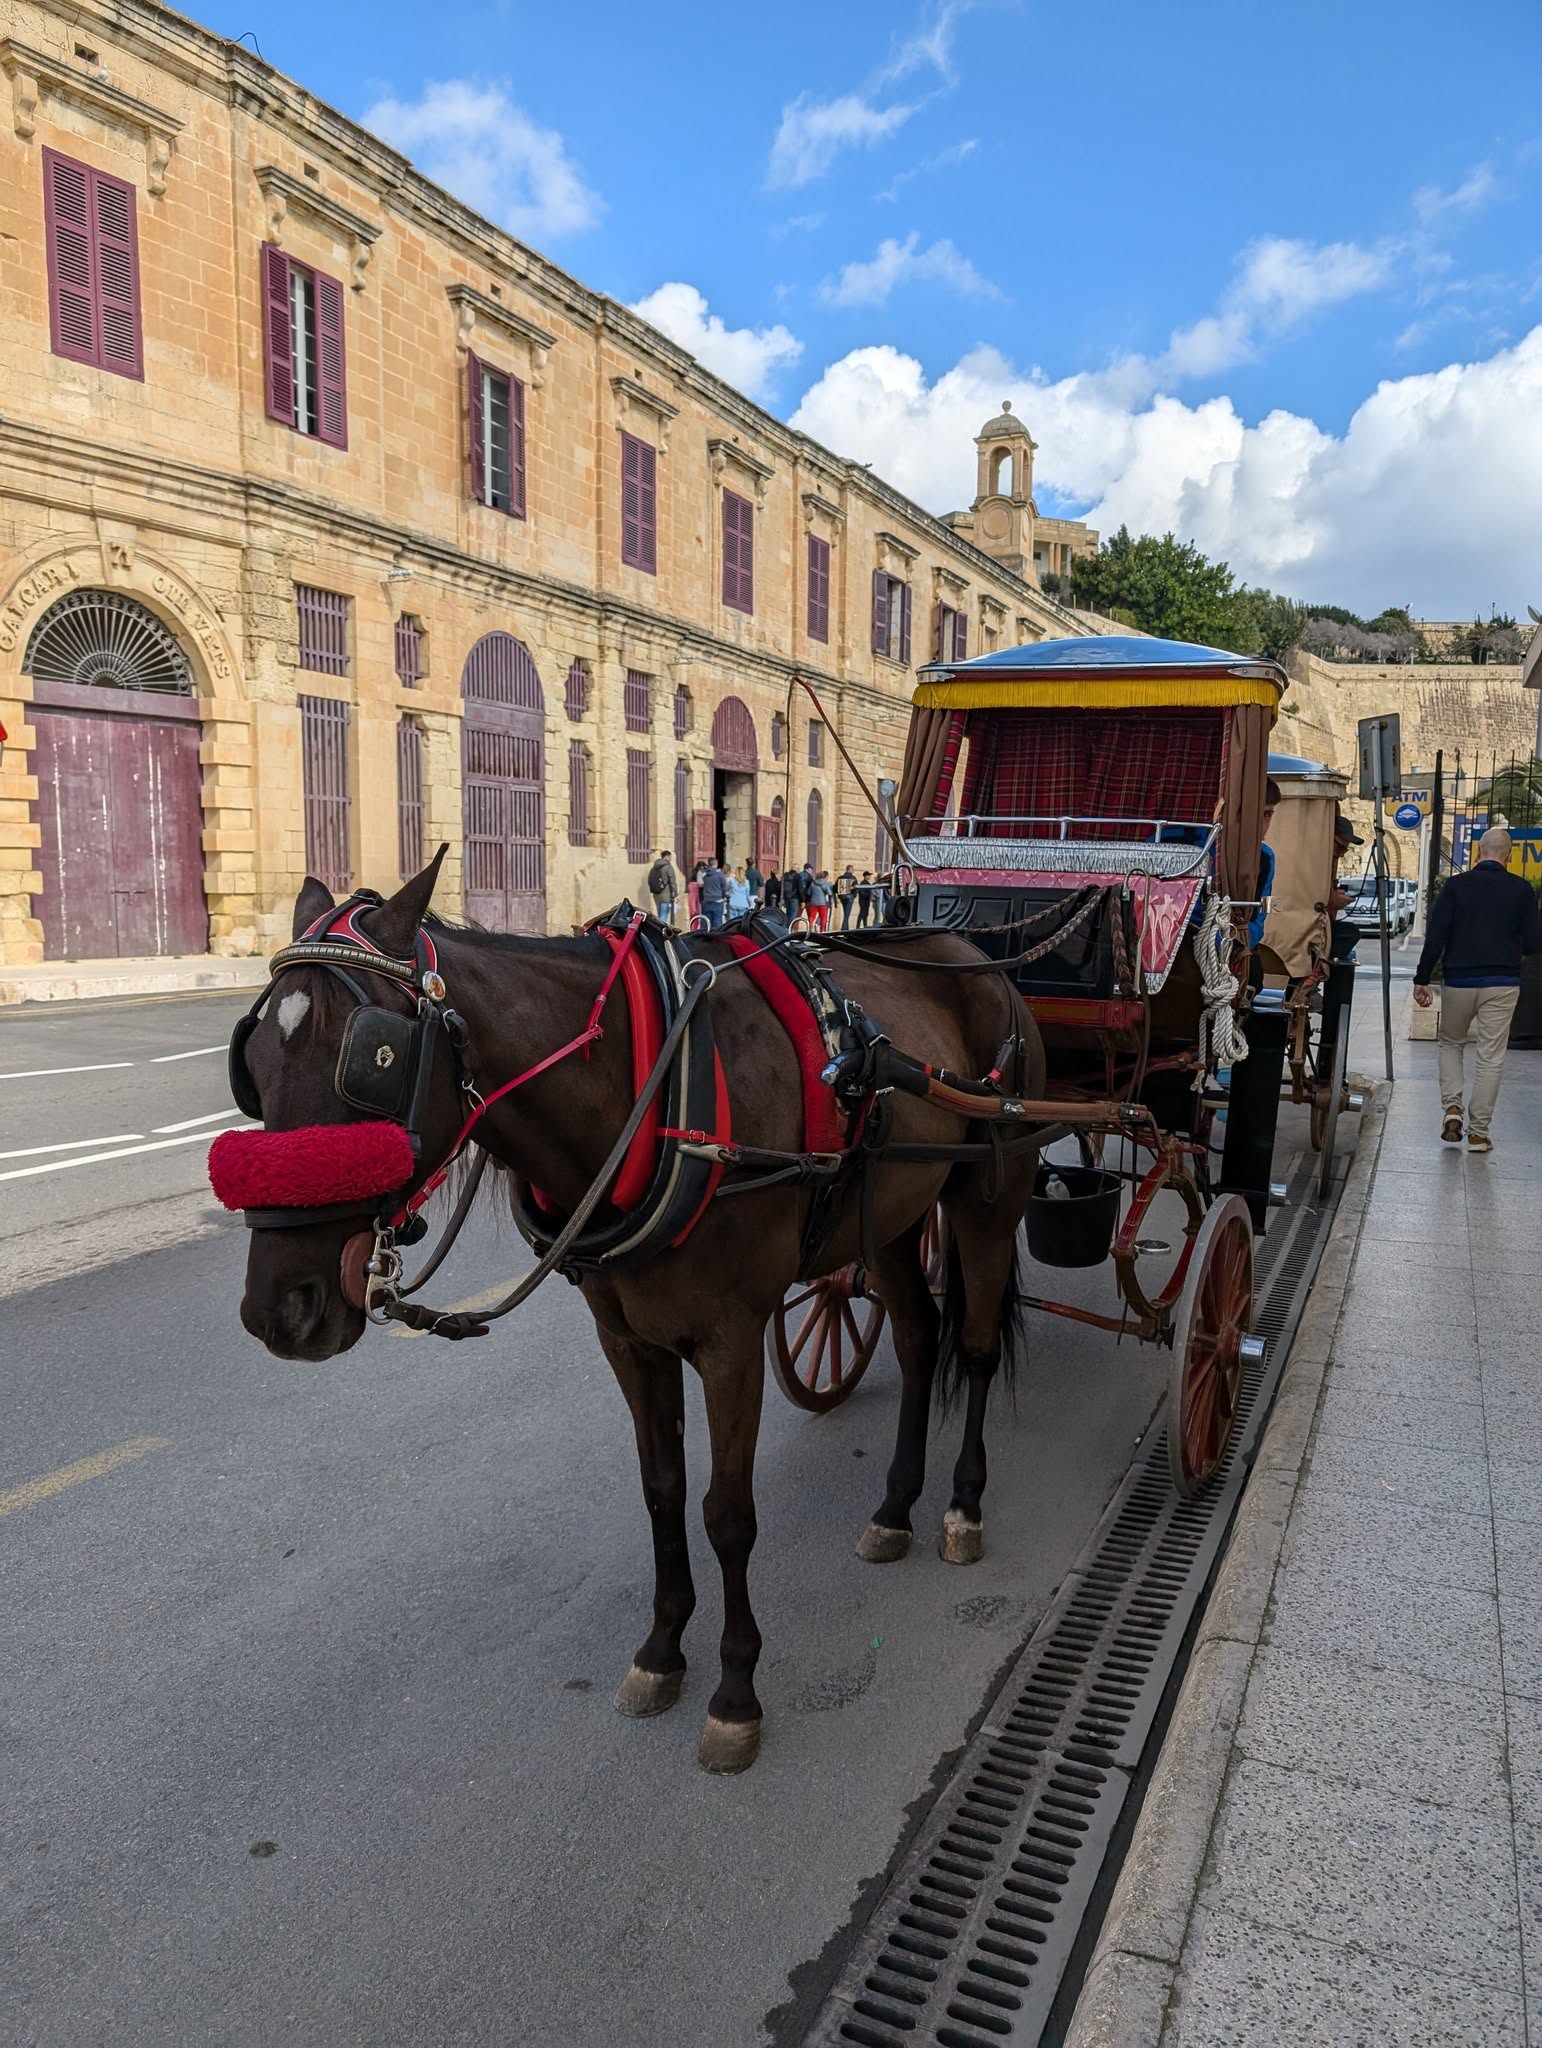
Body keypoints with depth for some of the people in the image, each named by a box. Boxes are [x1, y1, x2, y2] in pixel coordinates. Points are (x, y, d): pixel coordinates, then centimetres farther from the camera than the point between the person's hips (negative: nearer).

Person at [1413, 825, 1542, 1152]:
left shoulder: (1456, 885, -3)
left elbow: (1435, 937, -8)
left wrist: (1421, 979, -1)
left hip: (1459, 981, 0)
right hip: (1502, 984, 0)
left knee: (1450, 1042, 21)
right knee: (1491, 1057, 5)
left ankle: (1451, 1106, 3)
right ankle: (1478, 1132, 6)